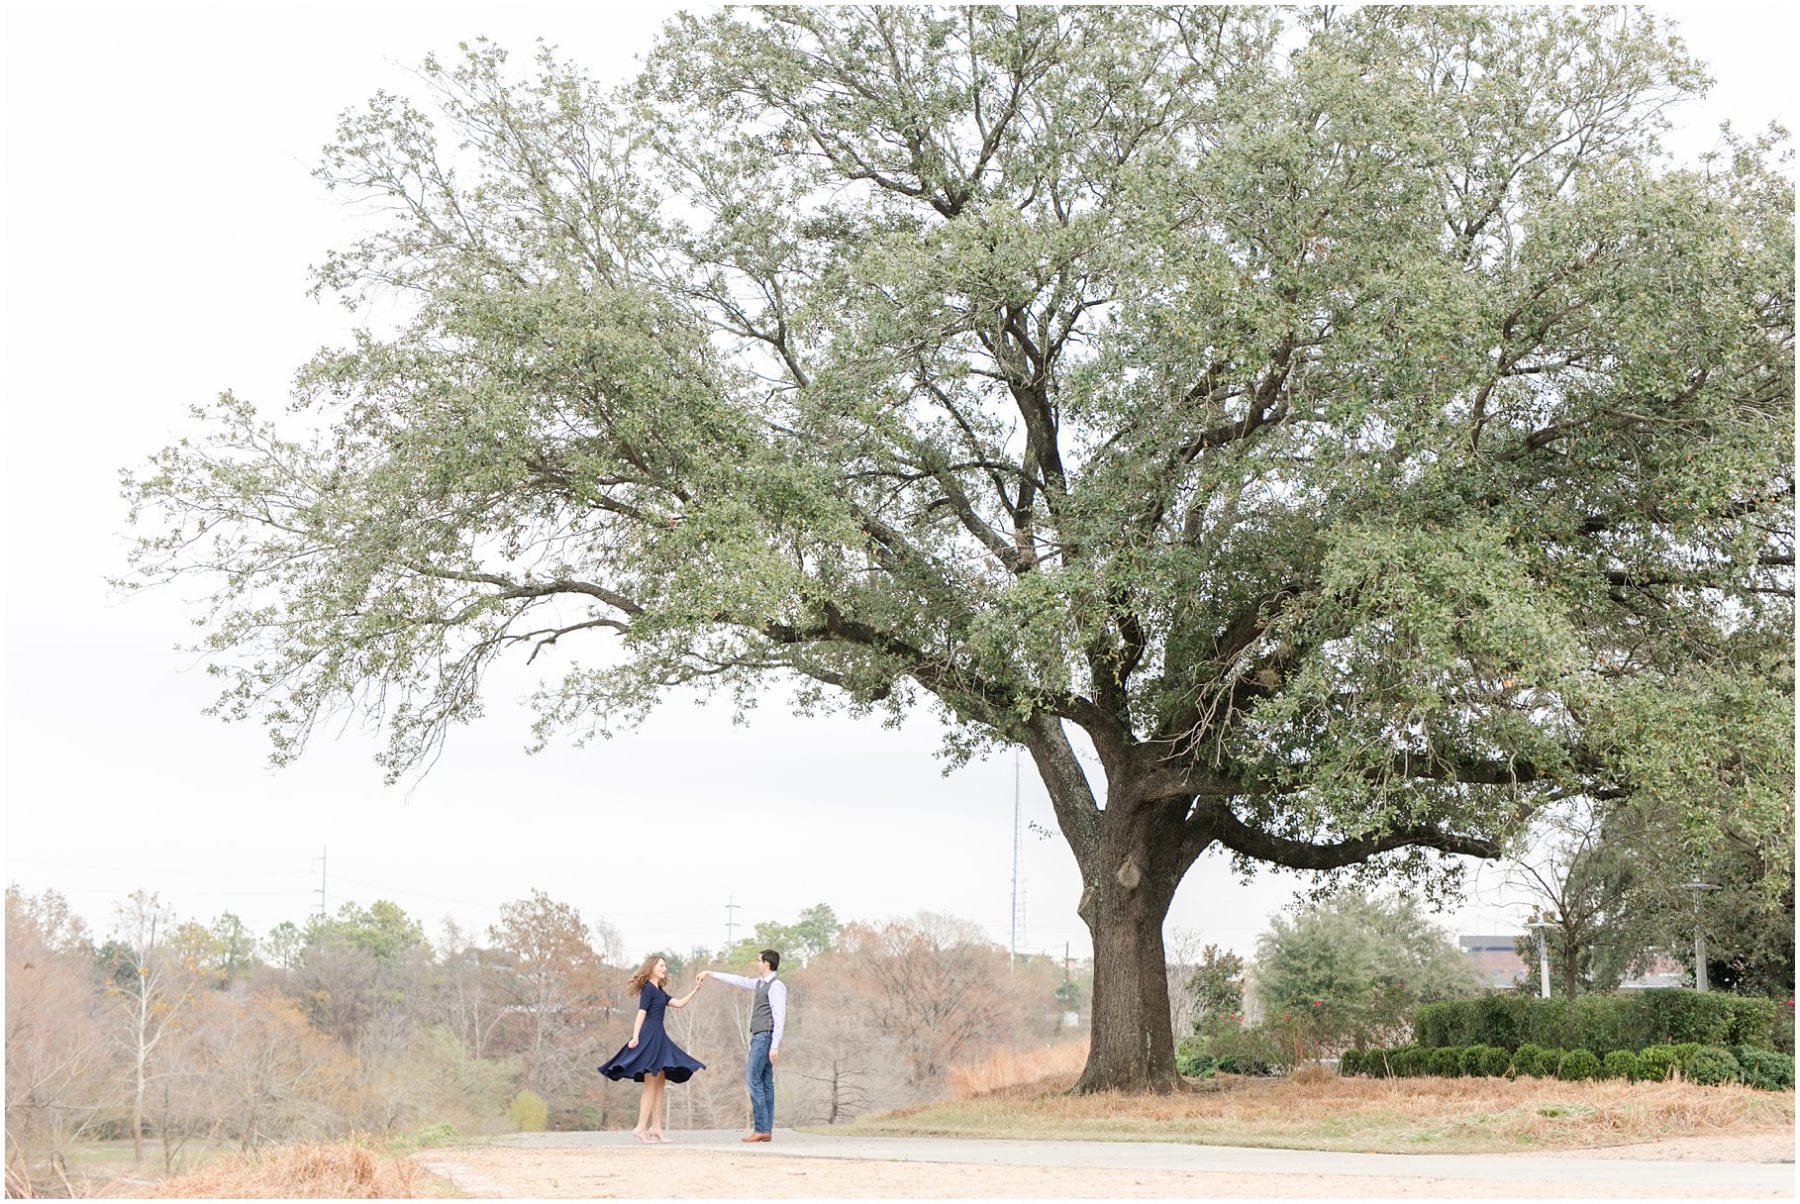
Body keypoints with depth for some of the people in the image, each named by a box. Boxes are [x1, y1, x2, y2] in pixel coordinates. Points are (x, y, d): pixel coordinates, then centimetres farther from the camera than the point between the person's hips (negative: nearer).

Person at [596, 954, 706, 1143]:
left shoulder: (659, 991, 20)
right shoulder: (648, 989, -7)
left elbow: (679, 1003, 21)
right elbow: (641, 1013, -15)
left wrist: (695, 990, 18)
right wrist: (635, 1037, -23)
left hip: (658, 1038, 10)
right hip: (649, 1037, -10)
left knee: (660, 1084, 9)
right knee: (651, 1085, -10)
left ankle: (656, 1129, 10)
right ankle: (641, 1128, -11)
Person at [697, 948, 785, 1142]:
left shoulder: (776, 986, -12)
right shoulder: (760, 984, 16)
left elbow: (779, 1018, -18)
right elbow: (738, 981, 28)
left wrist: (775, 1046, -23)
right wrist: (711, 974, 32)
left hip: (765, 1037, -9)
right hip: (758, 1037, 9)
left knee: (753, 1079, -12)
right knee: (765, 1083, 6)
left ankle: (761, 1128, -14)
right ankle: (767, 1130, 5)